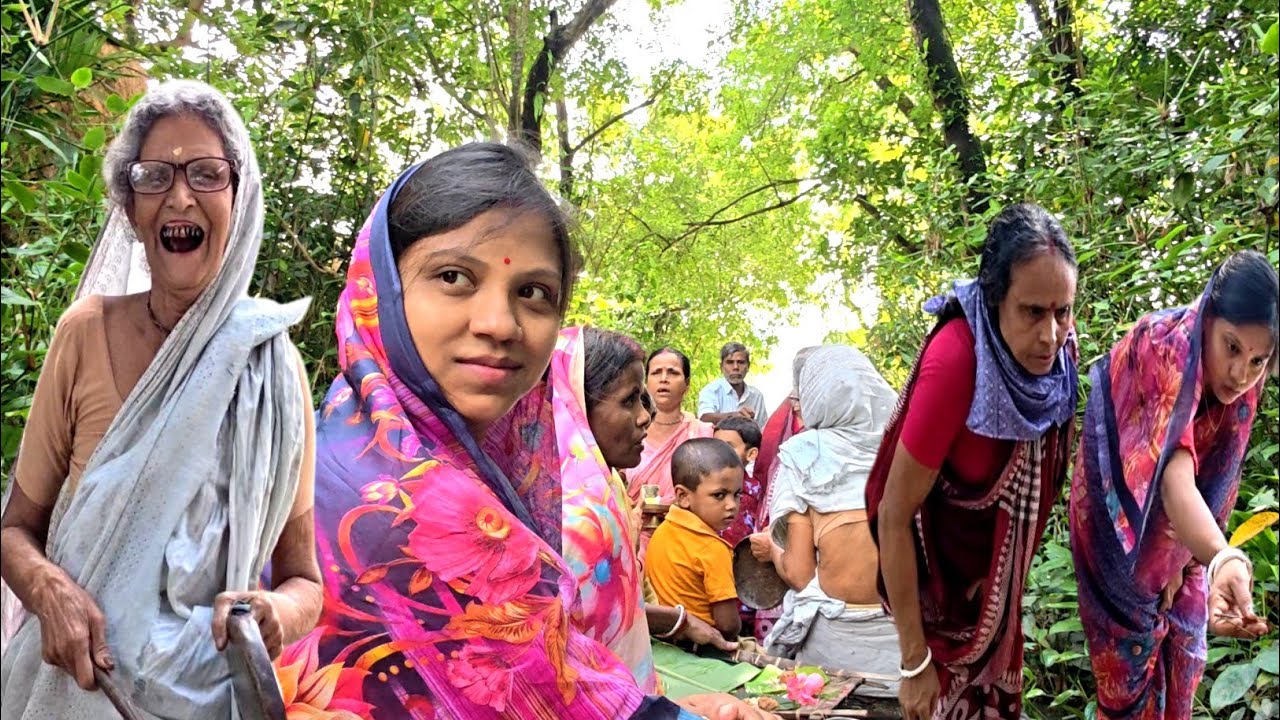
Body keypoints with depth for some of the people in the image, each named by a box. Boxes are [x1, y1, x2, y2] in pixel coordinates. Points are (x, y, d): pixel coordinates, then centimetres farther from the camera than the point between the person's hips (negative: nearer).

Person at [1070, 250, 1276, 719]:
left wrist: (1184, 563, -5)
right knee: (1130, 657, 6)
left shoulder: (1240, 383, -14)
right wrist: (1224, 560, -64)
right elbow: (1174, 475, -49)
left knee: (1179, 653, 17)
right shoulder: (1167, 352, -34)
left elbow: (1210, 477, -3)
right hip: (1121, 519, -6)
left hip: (1172, 533, 6)